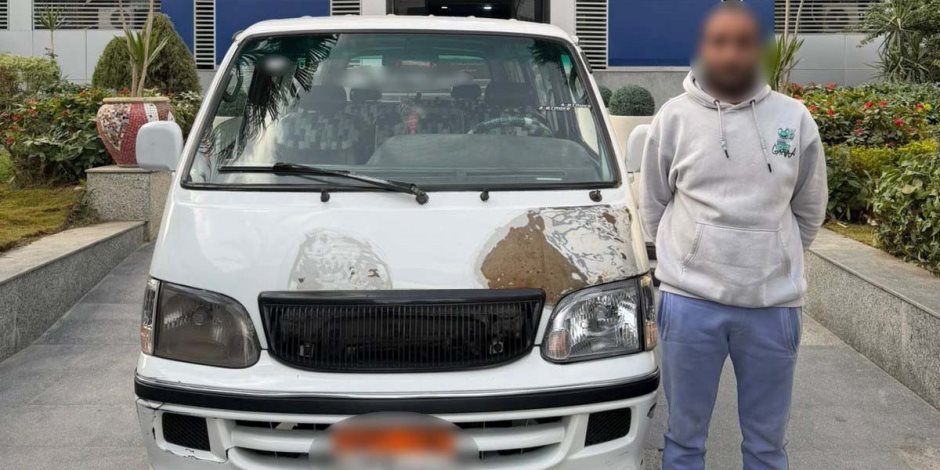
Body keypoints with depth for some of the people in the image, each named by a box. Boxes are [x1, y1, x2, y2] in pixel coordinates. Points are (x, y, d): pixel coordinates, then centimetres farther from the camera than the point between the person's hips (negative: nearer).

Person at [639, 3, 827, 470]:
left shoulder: (795, 119, 3)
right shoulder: (674, 117, 0)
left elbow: (809, 211, 12)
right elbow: (652, 207, 8)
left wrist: (774, 259, 11)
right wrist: (686, 260, 9)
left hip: (773, 305, 1)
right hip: (690, 301, -1)